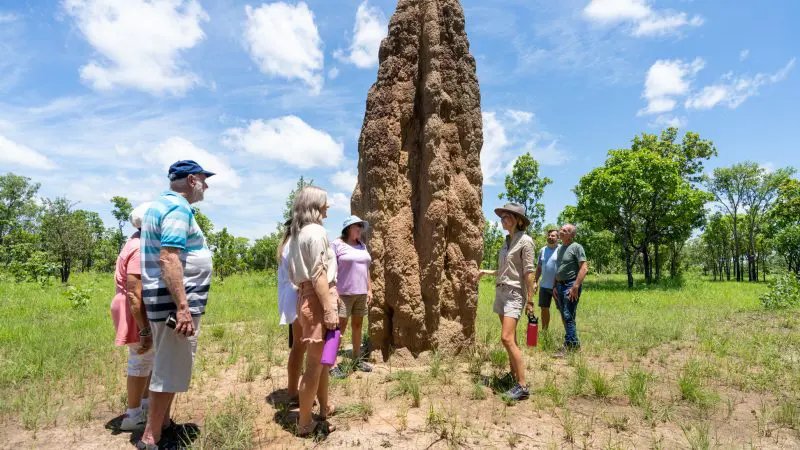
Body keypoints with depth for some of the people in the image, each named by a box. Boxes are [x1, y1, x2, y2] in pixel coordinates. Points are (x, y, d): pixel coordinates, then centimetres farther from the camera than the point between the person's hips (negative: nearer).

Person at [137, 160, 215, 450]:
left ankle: (163, 424, 32)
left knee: (166, 366, 19)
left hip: (165, 301, 10)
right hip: (175, 303, -10)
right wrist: (183, 306, -30)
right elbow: (169, 258, -27)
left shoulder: (160, 204, 16)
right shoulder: (178, 209, -16)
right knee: (171, 370, -1)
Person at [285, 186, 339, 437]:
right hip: (318, 299, -10)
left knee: (320, 359, 20)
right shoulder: (316, 231, -12)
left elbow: (294, 272, 16)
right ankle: (305, 424, 9)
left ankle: (325, 408, 34)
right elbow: (319, 274, -19)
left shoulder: (297, 234, 16)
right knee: (315, 362, -1)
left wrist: (303, 293, 19)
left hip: (304, 296, 10)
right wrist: (329, 309, -20)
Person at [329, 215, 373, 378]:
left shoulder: (362, 245, 13)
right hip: (343, 293, -6)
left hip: (361, 293, 6)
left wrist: (369, 290, 12)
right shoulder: (337, 245, -7)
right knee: (340, 327, -6)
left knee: (358, 325, 12)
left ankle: (357, 359, 24)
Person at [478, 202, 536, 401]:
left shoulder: (525, 241, -9)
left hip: (514, 293, -8)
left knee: (507, 338, -16)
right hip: (500, 291, 8)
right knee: (510, 338, 13)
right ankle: (513, 374, 23)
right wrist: (488, 272, 25)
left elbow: (528, 272, -12)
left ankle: (522, 386, -12)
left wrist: (530, 300, -13)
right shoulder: (506, 241, 14)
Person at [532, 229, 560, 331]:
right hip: (544, 286, 5)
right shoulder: (543, 250, 10)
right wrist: (535, 281, 8)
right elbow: (539, 267, 14)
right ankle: (544, 331, 24)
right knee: (544, 308, 12)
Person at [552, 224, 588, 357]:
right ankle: (574, 344, 20)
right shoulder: (560, 248, 16)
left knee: (568, 317, -9)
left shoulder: (576, 247, -8)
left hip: (571, 285, -8)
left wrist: (575, 287, -21)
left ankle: (569, 345, -3)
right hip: (560, 285, 8)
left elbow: (584, 268, -15)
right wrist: (555, 287, 15)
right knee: (564, 317, 11)